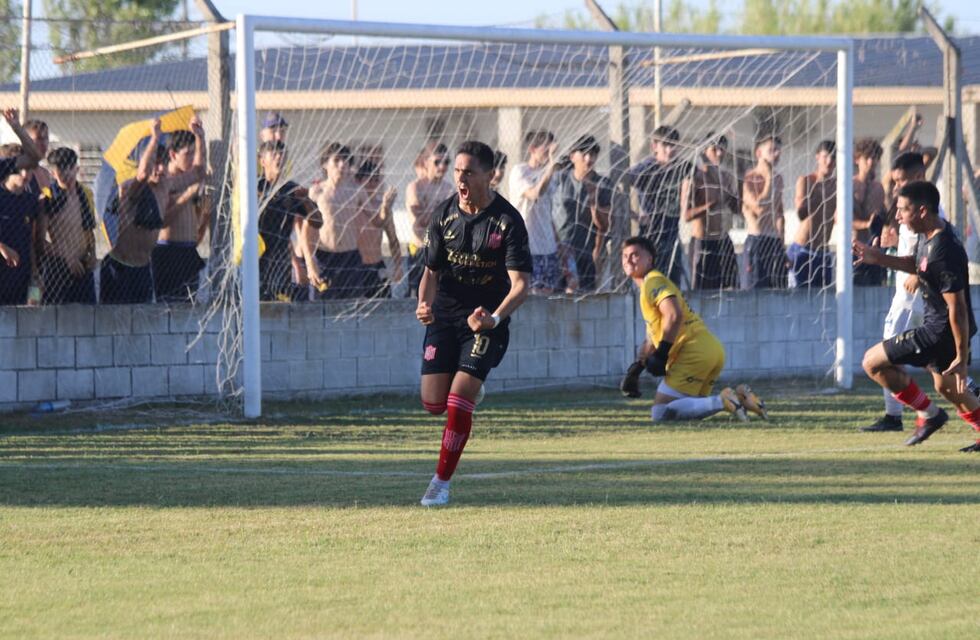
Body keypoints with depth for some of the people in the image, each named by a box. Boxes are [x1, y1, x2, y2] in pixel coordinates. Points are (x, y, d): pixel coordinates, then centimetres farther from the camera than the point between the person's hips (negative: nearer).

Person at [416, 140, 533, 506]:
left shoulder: (507, 221, -13)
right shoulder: (444, 215, 1)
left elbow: (520, 283, -17)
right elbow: (432, 269, 9)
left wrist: (494, 318, -34)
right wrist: (424, 303, -12)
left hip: (486, 319, -4)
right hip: (445, 314, 4)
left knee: (458, 401, -16)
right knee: (433, 404, -2)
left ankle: (442, 482, -2)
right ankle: (470, 389, 36)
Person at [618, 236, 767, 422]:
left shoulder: (653, 281, -4)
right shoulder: (648, 287, 27)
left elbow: (675, 315, -21)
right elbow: (653, 335, 36)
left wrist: (661, 354, -19)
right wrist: (637, 367, 32)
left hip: (693, 354, -10)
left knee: (661, 413, -12)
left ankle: (722, 402, -22)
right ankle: (739, 396, 1)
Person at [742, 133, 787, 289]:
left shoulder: (778, 179, 15)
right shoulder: (748, 178, -6)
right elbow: (759, 206, -18)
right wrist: (769, 178, -10)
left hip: (776, 241, 7)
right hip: (757, 240, -7)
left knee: (779, 289, 2)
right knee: (758, 288, -10)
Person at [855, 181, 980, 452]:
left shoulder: (944, 252, -30)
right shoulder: (929, 235, 0)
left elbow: (957, 308, -28)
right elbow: (917, 265, 22)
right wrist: (878, 258, 9)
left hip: (942, 331, -10)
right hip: (937, 325, 10)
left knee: (874, 362, -4)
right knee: (946, 386, 28)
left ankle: (928, 414, 4)